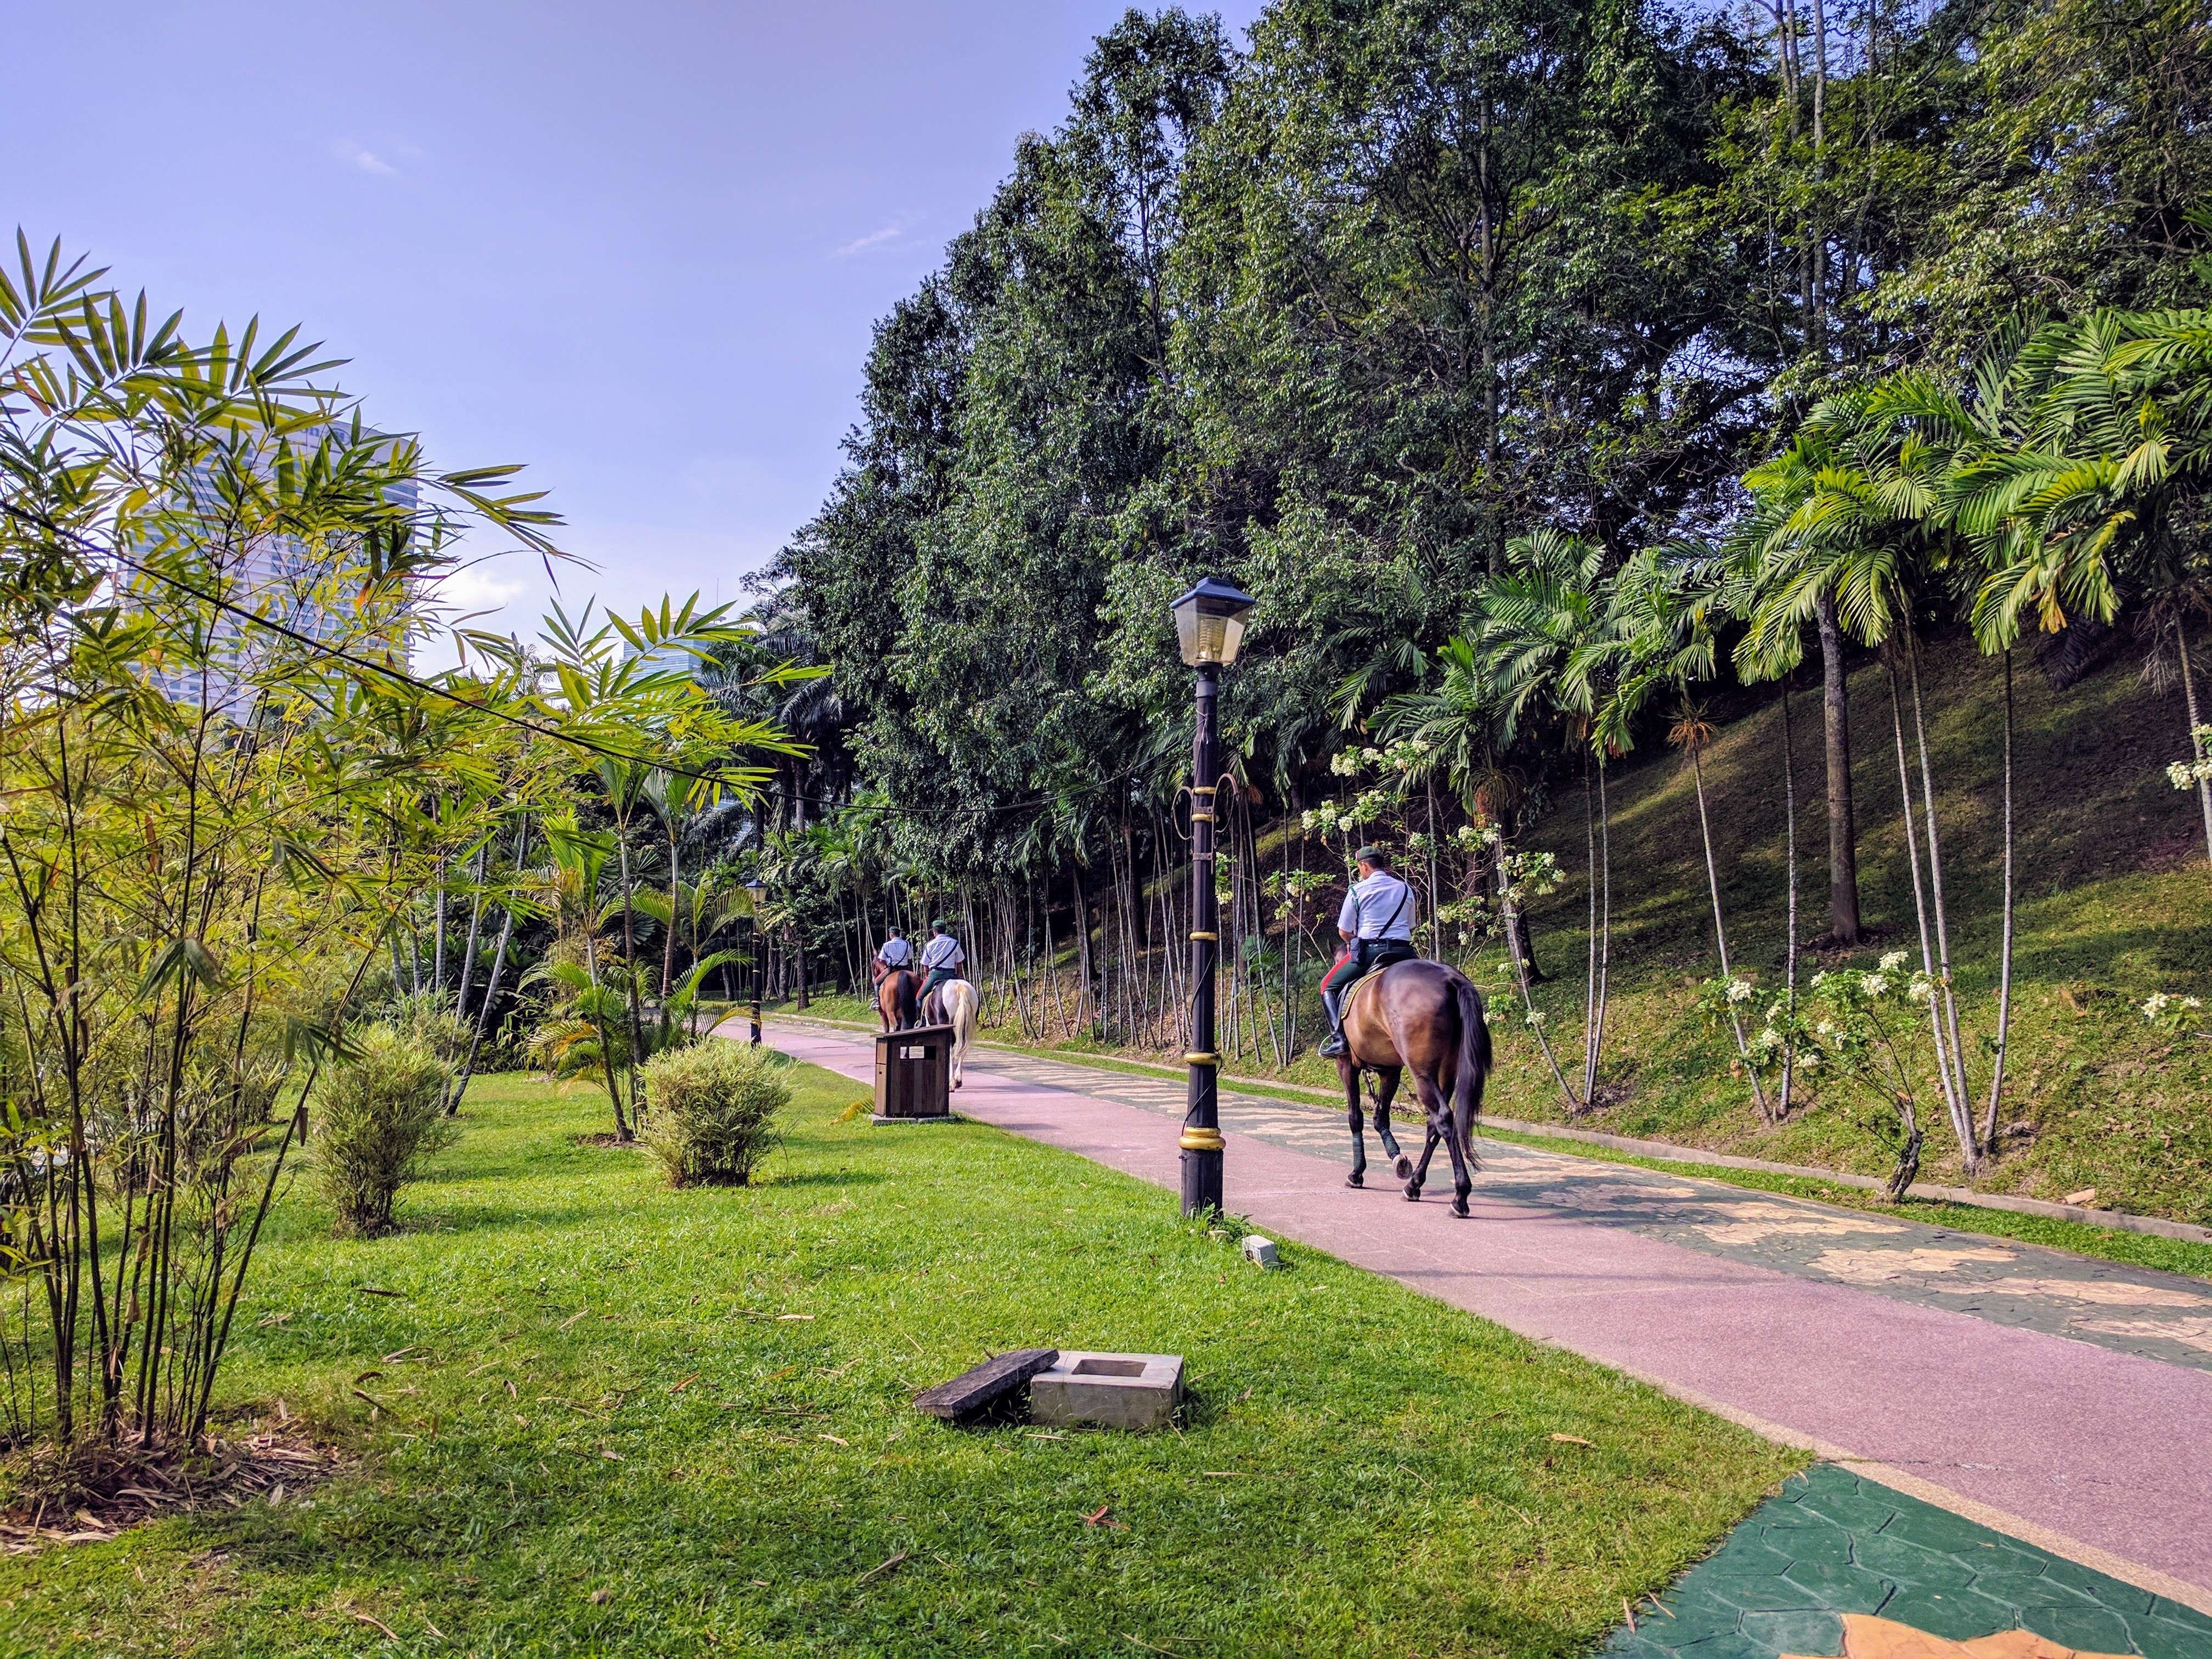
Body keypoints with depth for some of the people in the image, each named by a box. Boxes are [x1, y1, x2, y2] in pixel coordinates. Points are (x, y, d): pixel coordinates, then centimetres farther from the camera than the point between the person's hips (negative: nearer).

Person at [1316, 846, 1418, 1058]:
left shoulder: (1358, 890, 0)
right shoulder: (1406, 890, 14)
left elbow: (1343, 932, 2)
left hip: (1369, 952, -4)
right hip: (1403, 951, 4)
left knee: (1329, 986, 13)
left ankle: (1338, 1037, -6)